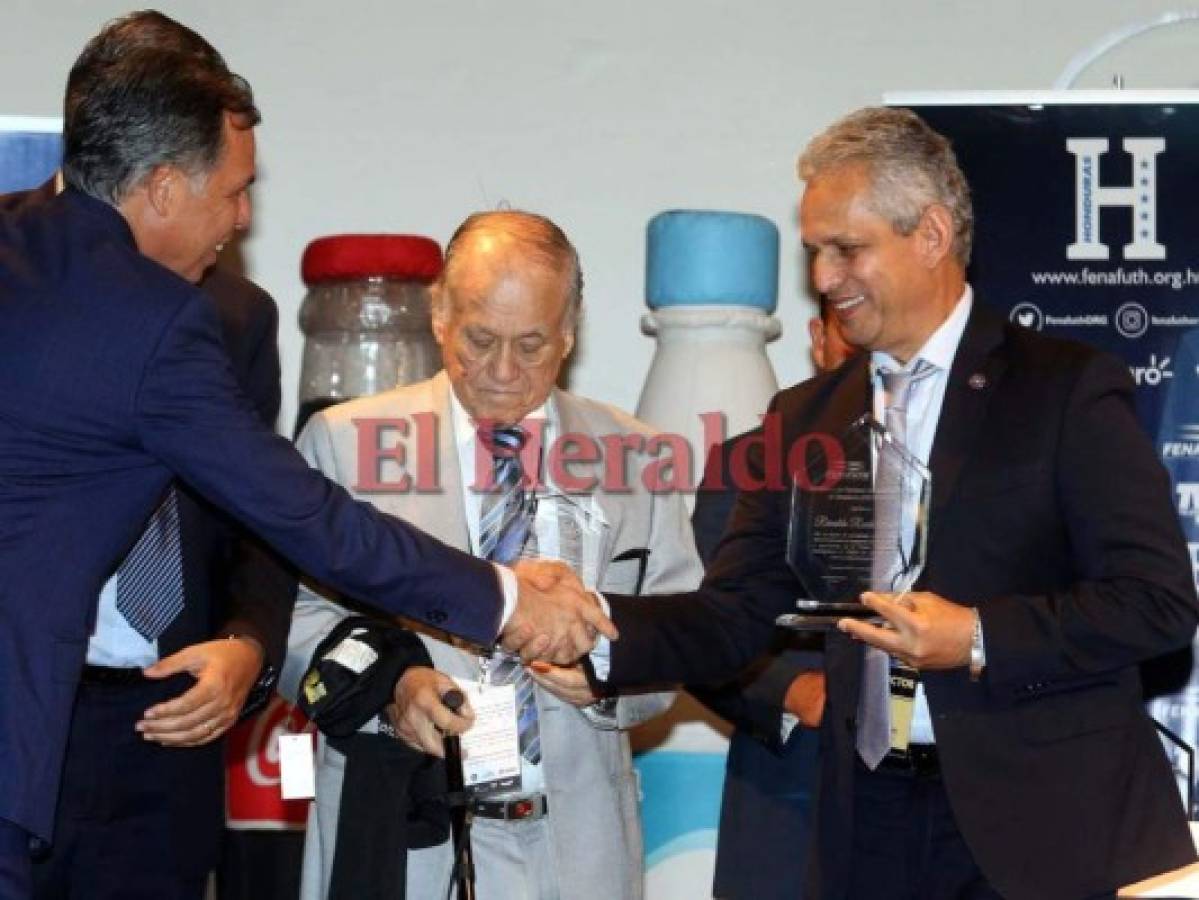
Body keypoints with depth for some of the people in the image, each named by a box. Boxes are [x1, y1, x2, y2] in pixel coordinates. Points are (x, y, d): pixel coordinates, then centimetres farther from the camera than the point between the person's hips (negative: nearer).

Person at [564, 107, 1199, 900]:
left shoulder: (1069, 388, -4)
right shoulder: (805, 416, 11)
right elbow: (736, 614, 6)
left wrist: (979, 640, -19)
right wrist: (601, 634, -12)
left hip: (1048, 829, -4)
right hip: (872, 827, 4)